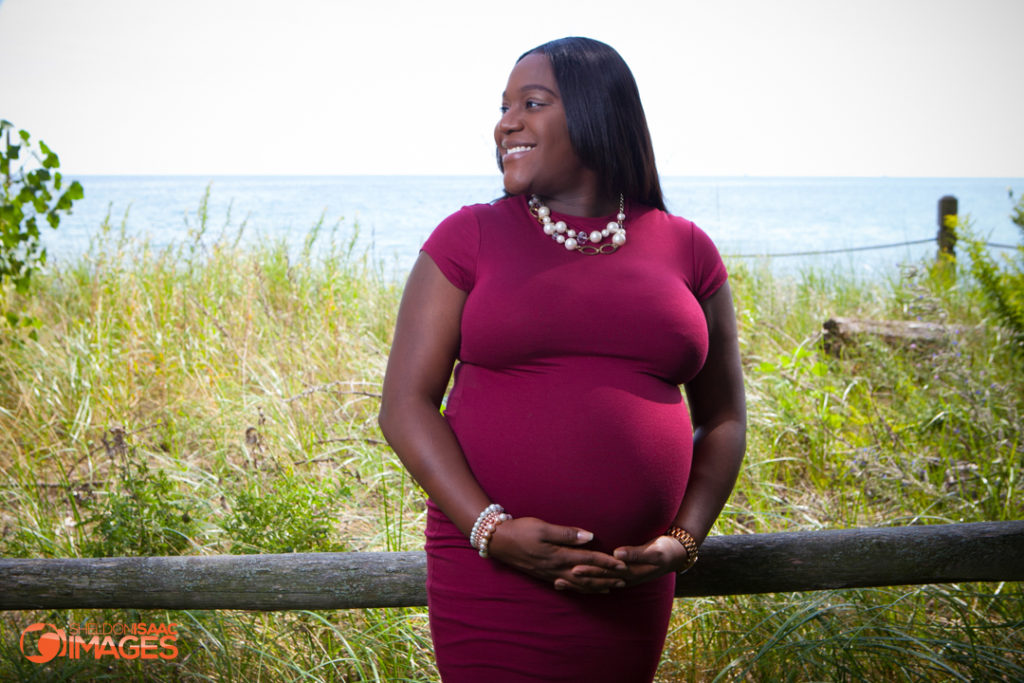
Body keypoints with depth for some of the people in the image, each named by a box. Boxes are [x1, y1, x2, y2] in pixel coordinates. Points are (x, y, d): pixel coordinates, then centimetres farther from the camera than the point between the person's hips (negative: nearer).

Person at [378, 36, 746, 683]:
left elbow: (723, 419, 11)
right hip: (489, 575, -2)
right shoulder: (468, 238, 1)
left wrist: (683, 541, -3)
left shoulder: (686, 250, 6)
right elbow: (405, 405, -3)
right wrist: (491, 529, -15)